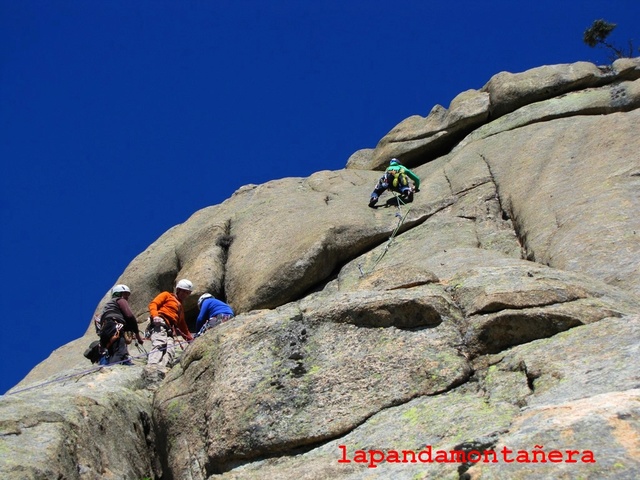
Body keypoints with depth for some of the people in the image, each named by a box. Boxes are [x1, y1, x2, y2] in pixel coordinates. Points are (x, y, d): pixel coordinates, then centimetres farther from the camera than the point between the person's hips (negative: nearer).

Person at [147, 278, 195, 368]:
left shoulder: (181, 307, 38)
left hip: (170, 330, 6)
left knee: (170, 351, -21)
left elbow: (182, 326, 39)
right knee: (159, 344, -32)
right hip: (160, 324, -6)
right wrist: (155, 316, -15)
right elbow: (153, 304, 4)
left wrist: (190, 339, 33)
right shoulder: (167, 295, 19)